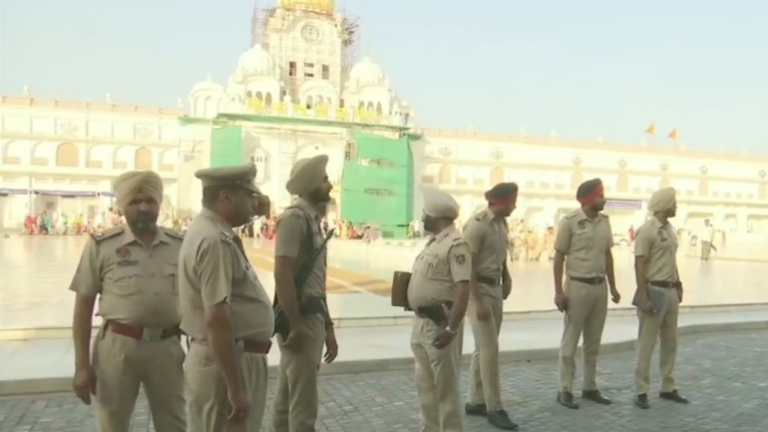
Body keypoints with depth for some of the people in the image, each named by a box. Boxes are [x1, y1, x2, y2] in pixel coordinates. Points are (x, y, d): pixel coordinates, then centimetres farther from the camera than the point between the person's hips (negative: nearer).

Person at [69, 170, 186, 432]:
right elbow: (84, 305, -1)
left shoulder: (180, 246, 2)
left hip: (168, 347, 2)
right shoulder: (102, 245, -5)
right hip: (118, 346, -1)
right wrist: (82, 364, -4)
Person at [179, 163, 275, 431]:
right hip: (227, 362, -10)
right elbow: (217, 319, -27)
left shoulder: (214, 233, 10)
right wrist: (236, 388, -25)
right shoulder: (216, 241, -22)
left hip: (235, 358, 10)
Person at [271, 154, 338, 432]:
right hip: (301, 318, -9)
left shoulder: (313, 219, 14)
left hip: (313, 316, 9)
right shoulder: (295, 217, -15)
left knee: (287, 399, 18)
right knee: (303, 405, 0)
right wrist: (296, 326, -22)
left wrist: (327, 327, 19)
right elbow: (282, 274, -23)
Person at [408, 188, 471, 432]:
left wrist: (452, 329, -27)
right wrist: (418, 320, 16)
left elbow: (463, 290, -23)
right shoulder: (434, 242, 12)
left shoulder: (455, 244, -17)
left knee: (445, 385, 2)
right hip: (421, 321, 10)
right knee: (425, 383, 19)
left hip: (440, 324, -9)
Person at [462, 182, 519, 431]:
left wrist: (507, 277, 8)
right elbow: (468, 267, -20)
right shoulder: (477, 225, -17)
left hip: (496, 288, 8)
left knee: (484, 348, 13)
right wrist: (479, 302, -23)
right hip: (479, 289, -8)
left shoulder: (502, 224, 9)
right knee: (490, 349, -6)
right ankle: (494, 408, 5)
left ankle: (475, 402, 24)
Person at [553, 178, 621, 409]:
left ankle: (590, 387, 25)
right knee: (570, 340, 2)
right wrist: (558, 291, -13)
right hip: (578, 286, -6)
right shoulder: (570, 221, -10)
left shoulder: (605, 221, 7)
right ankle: (565, 390, 11)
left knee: (593, 342, 14)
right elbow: (559, 257, -9)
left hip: (600, 286, 6)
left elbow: (608, 255, 14)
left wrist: (613, 287, 13)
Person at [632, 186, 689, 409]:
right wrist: (643, 297, -21)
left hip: (671, 291, 9)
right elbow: (640, 265, -17)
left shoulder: (670, 229, 12)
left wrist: (678, 286, 16)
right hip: (654, 291, -9)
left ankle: (668, 388, 27)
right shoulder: (646, 230, -13)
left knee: (670, 342, 15)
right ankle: (641, 391, 7)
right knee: (647, 343, -2)